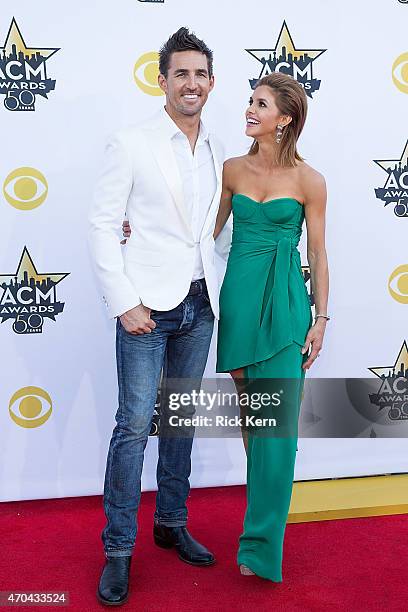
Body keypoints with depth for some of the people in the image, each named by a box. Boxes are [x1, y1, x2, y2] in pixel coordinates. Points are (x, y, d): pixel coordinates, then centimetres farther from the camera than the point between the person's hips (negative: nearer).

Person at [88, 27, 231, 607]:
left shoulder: (217, 151, 11)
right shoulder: (131, 144, -5)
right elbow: (102, 226, -7)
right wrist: (123, 303, -13)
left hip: (200, 305, 5)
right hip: (148, 305, -5)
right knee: (135, 424, -4)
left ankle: (172, 524, 30)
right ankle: (118, 549, 9)